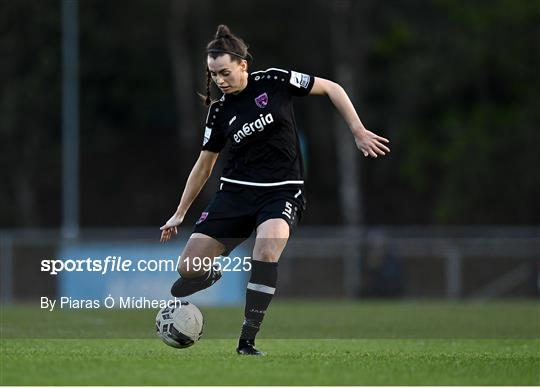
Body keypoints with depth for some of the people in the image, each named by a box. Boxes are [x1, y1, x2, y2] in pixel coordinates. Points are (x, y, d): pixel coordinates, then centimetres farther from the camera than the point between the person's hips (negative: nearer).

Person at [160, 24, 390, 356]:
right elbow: (204, 165, 14)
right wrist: (180, 214, 15)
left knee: (267, 247, -34)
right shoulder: (220, 111, 3)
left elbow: (332, 89, 1)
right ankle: (212, 276, 31)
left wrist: (359, 132, -5)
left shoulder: (274, 81, -7)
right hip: (237, 189, 3)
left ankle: (247, 342, -25)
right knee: (188, 268, -9)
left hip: (283, 189, -3)